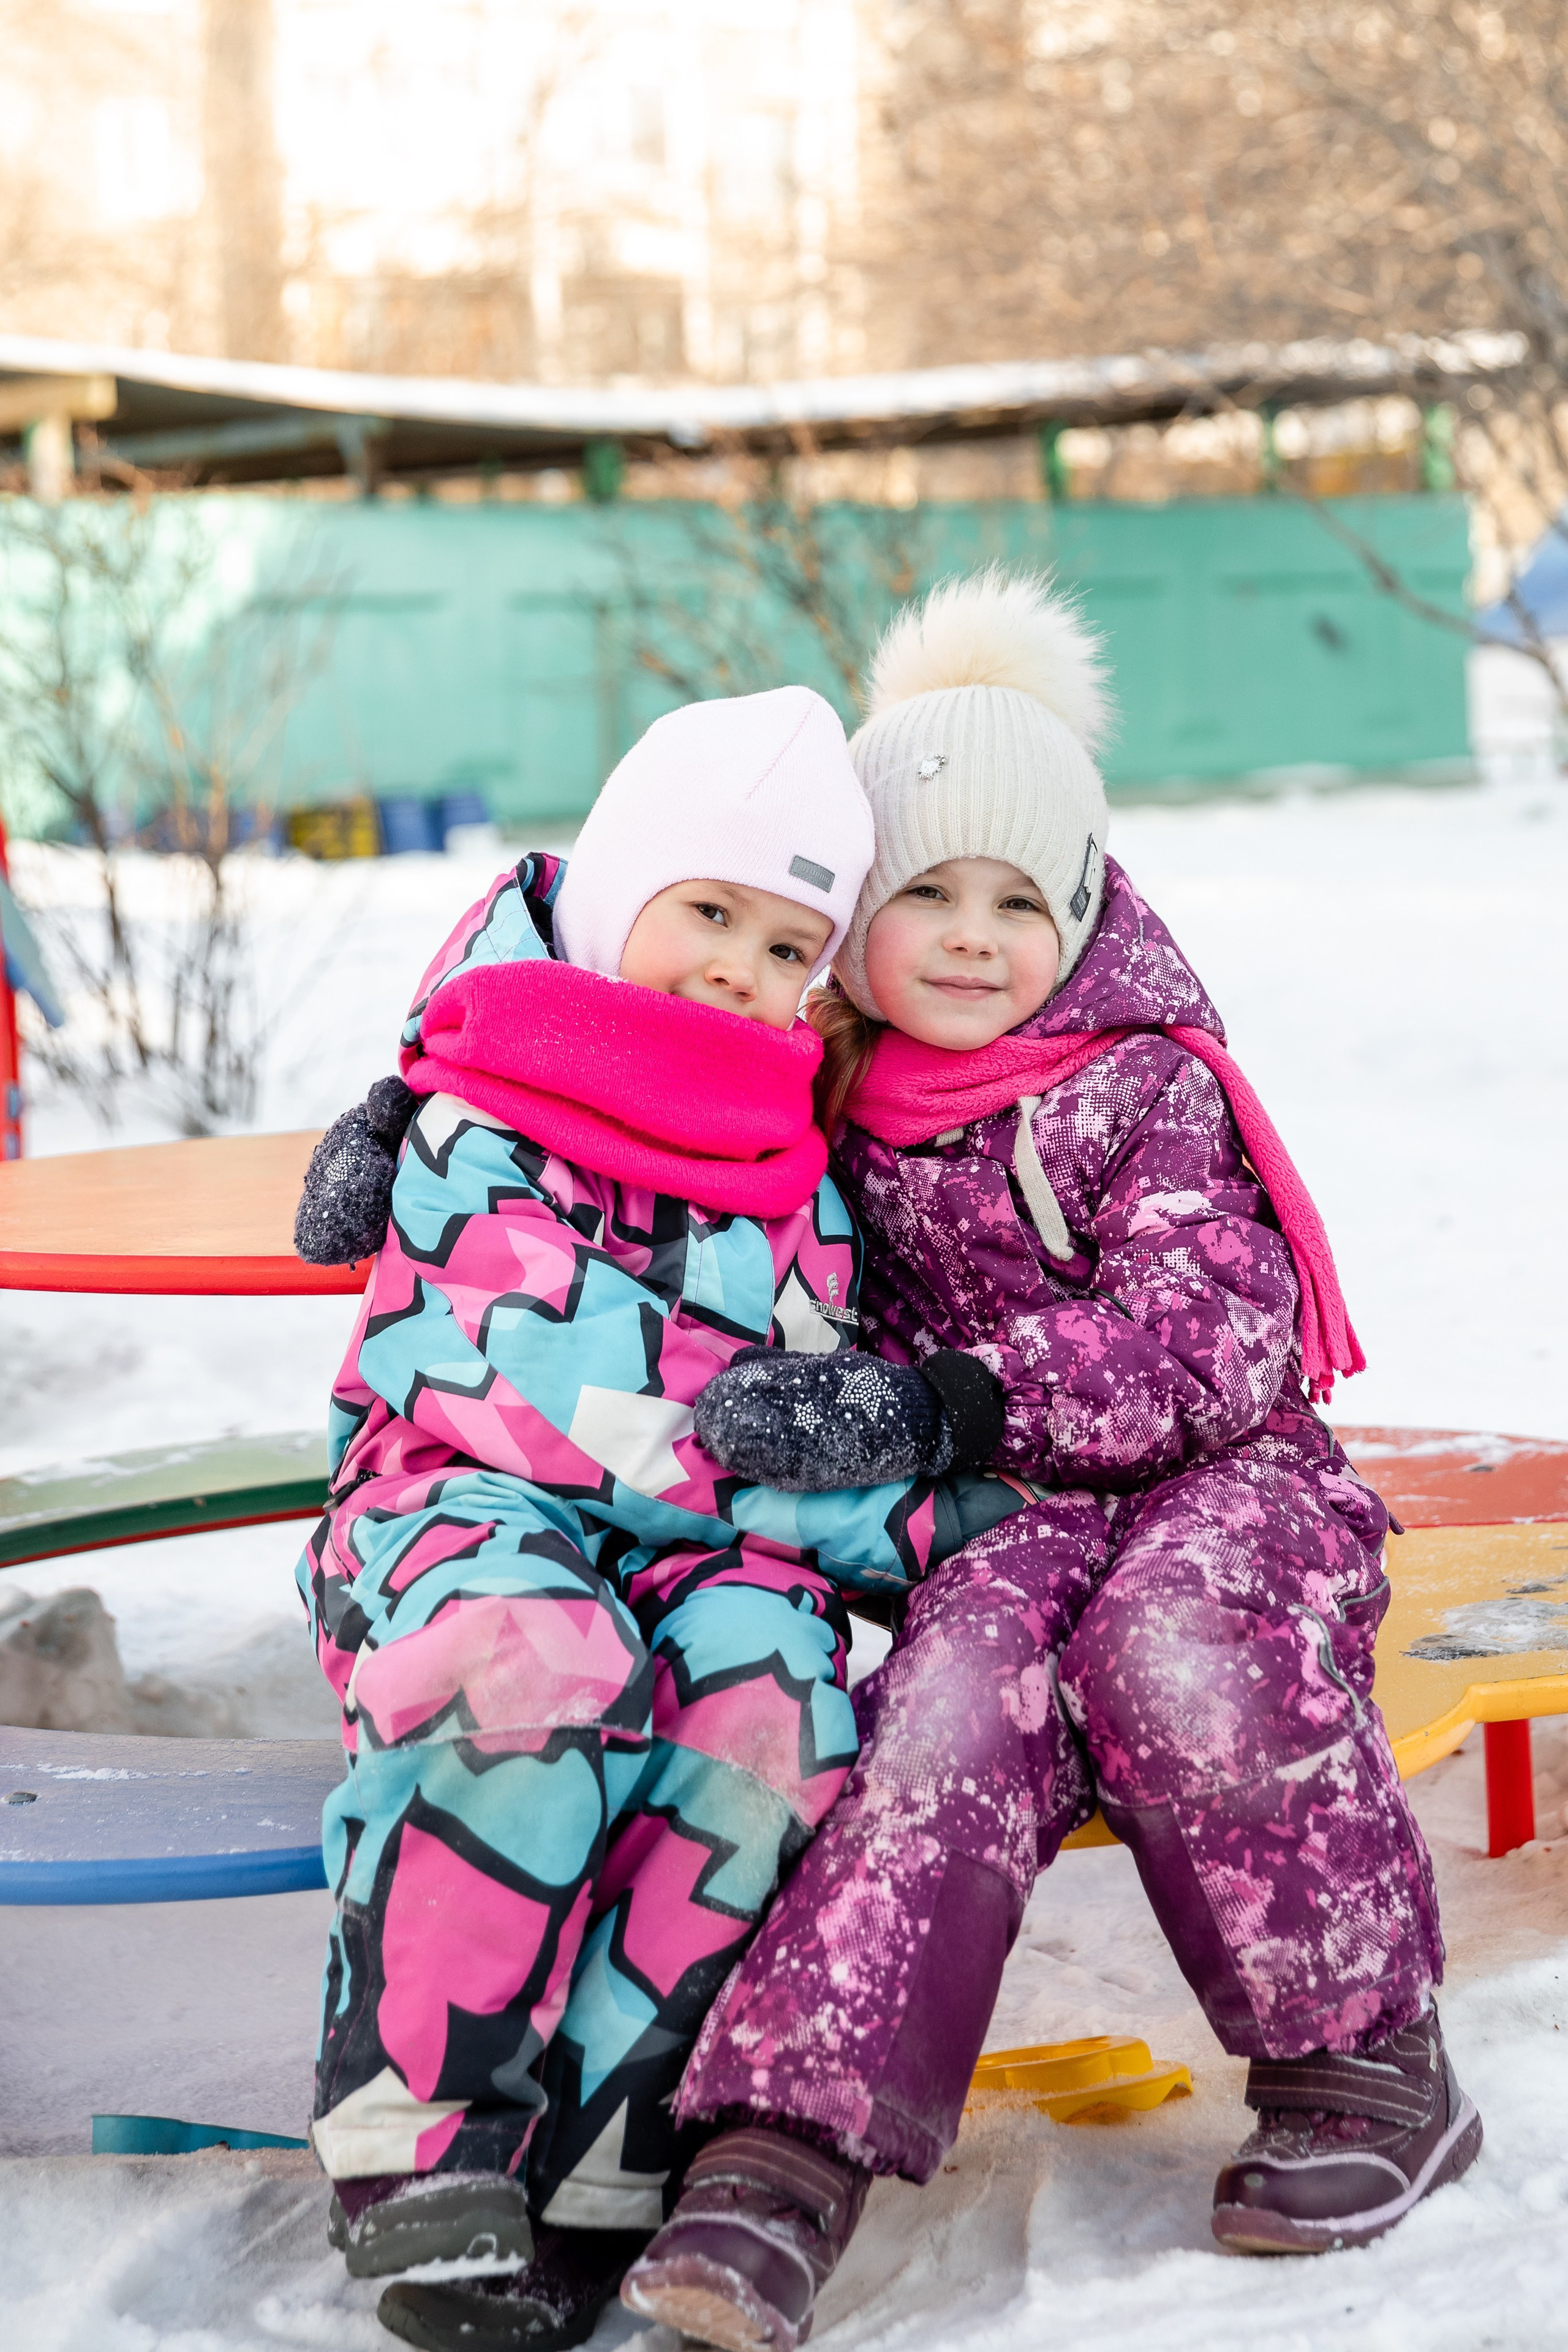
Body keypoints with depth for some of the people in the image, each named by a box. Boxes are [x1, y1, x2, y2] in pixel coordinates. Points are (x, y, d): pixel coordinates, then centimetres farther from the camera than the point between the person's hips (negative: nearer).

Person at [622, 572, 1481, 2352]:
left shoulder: (1143, 1086, -4)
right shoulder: (819, 1088, 8)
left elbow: (1212, 1335, -17)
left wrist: (925, 1403, -29)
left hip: (1222, 1481, -2)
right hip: (1007, 1527, 2)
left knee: (1175, 1650, -36)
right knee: (961, 1692, -32)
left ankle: (1366, 2070, -17)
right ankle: (790, 2145, -43)